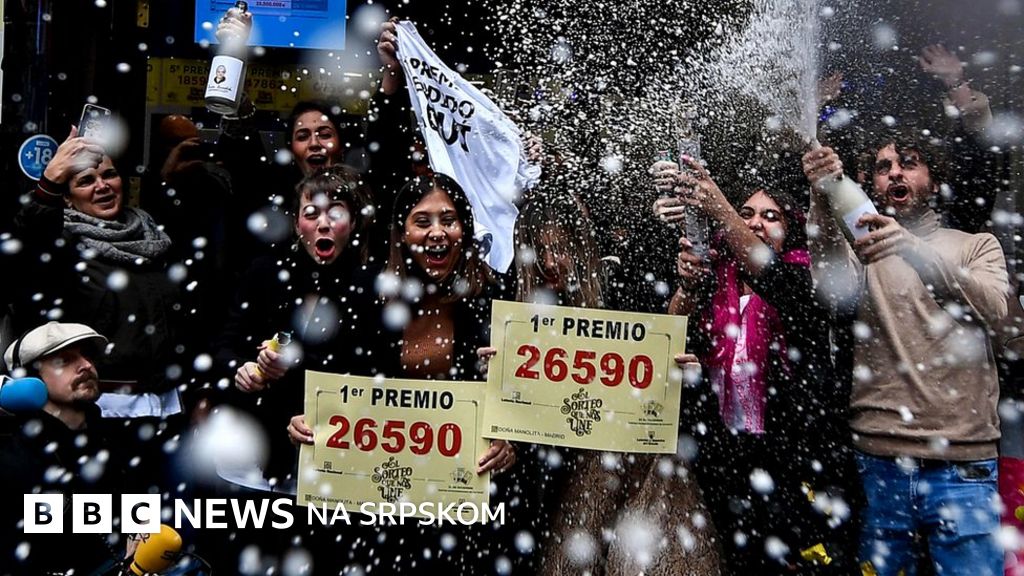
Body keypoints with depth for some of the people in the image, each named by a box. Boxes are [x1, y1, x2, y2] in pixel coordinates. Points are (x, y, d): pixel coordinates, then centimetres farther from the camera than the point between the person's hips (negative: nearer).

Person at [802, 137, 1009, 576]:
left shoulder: (977, 245, 10)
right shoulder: (862, 248, 9)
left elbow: (993, 306, -13)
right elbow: (836, 289, -15)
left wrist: (916, 250, -30)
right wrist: (823, 203, -31)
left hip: (963, 462, 0)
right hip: (878, 461, 0)